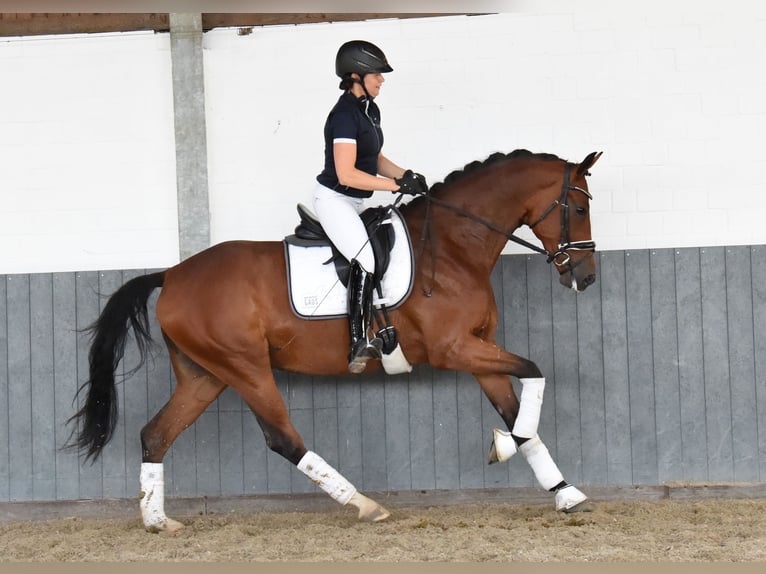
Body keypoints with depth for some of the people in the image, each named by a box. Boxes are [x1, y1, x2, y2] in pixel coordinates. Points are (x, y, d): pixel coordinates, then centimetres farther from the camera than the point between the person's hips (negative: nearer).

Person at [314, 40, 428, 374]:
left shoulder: (370, 110, 9)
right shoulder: (344, 114, -20)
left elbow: (376, 159, 18)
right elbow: (346, 174, -26)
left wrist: (404, 174, -1)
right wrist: (396, 185, -24)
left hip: (356, 203, 10)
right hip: (334, 199, -10)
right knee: (365, 259, -25)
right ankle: (359, 345, -28)